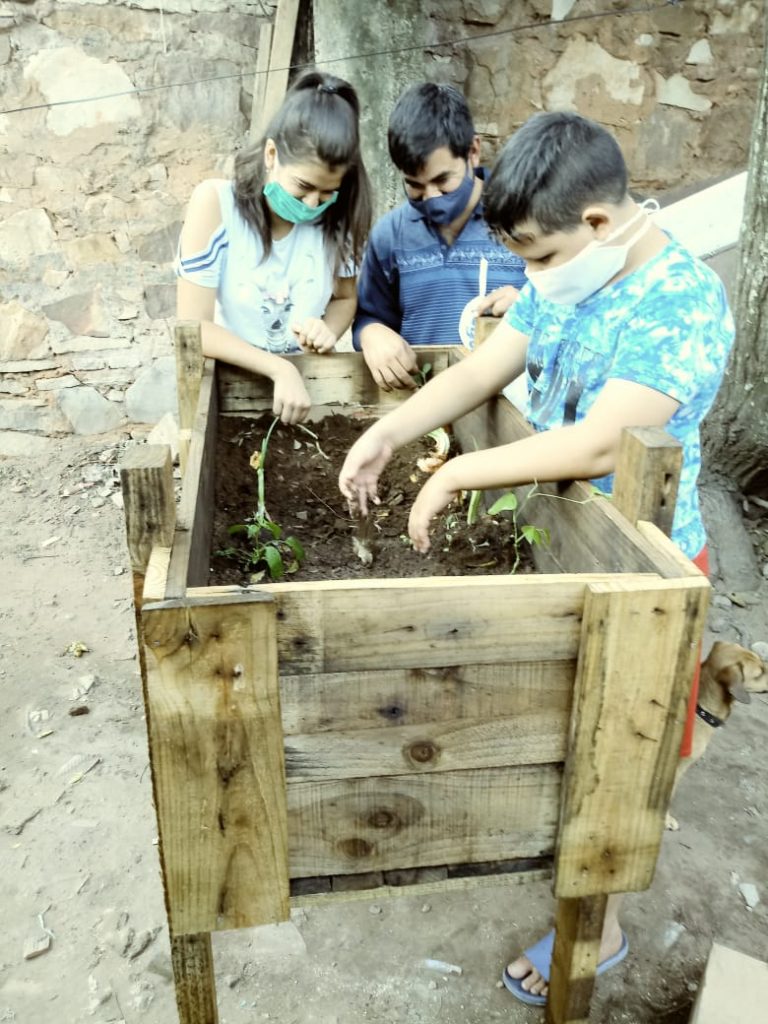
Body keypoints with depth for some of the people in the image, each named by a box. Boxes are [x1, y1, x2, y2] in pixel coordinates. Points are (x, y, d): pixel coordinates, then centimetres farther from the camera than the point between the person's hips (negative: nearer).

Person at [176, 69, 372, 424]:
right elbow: (194, 327, -17)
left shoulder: (335, 215, -5)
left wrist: (328, 330, -12)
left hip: (311, 383, 1)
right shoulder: (215, 204, -14)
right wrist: (280, 369, -27)